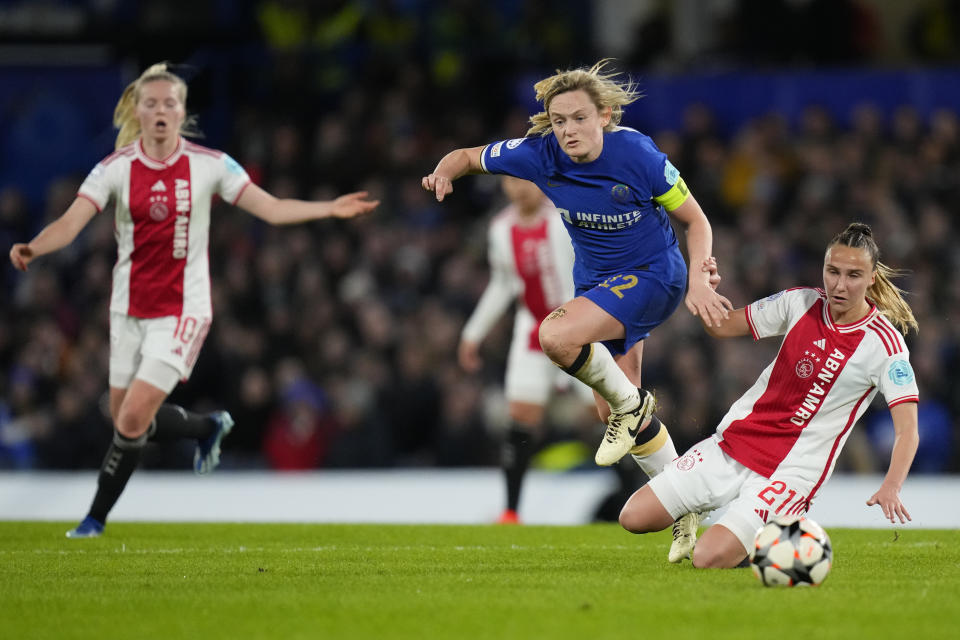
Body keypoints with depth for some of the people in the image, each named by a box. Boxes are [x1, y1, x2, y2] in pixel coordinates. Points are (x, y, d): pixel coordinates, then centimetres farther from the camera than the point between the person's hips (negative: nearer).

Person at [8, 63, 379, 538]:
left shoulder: (209, 165, -7)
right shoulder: (116, 168, -6)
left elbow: (272, 209, -6)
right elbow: (71, 223, -17)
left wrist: (331, 209, -18)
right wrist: (33, 249, -37)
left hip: (182, 310, -3)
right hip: (129, 310, 3)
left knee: (133, 420, -12)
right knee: (124, 418, 11)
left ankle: (97, 516, 7)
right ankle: (208, 428, 39)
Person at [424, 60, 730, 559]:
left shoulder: (636, 154, -24)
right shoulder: (540, 154, -14)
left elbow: (695, 221, -12)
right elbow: (468, 156, 1)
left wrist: (698, 280, -26)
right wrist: (444, 173, -22)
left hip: (652, 275, -6)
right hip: (597, 281, 6)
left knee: (556, 335, -30)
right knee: (614, 410, 8)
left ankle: (631, 404, -4)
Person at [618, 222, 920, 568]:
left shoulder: (885, 344, -13)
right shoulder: (800, 303, 0)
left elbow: (907, 429, -18)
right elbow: (720, 326, 9)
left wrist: (891, 487, -36)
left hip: (791, 471, -5)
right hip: (733, 444, 5)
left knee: (709, 558, -21)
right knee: (634, 517, -2)